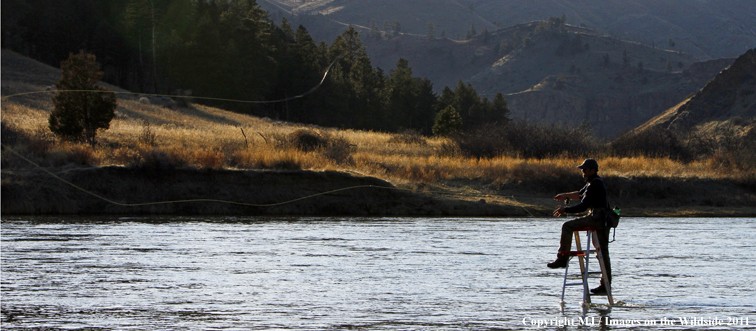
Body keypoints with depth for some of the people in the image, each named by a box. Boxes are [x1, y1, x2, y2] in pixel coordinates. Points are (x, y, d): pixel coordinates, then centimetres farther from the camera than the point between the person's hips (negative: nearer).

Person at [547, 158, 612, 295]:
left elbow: (583, 206, -16)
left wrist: (565, 209, -7)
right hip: (604, 221, 11)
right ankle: (605, 285, 13)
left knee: (567, 226, -9)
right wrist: (566, 195, 26)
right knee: (603, 252, 11)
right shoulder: (598, 182, 19)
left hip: (597, 218, -11)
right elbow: (581, 194, 34)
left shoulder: (594, 185, -13)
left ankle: (562, 258, -11)